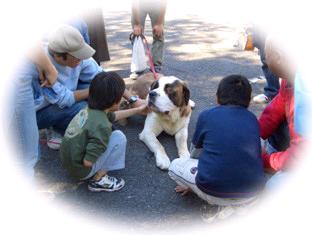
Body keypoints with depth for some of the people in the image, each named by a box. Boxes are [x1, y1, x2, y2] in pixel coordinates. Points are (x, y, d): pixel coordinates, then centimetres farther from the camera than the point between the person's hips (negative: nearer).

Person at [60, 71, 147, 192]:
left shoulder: (89, 110, -3)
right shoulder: (101, 125, -29)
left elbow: (113, 116, 18)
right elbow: (87, 162, -27)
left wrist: (138, 109, 27)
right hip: (81, 169, -8)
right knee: (119, 137, -10)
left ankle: (97, 173, 11)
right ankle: (98, 180, -1)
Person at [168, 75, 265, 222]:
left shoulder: (207, 115, 5)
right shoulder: (253, 119, 13)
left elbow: (194, 153, 20)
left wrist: (191, 185, 41)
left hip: (215, 191, -4)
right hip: (252, 193, 4)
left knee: (175, 166, 21)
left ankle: (221, 205, 5)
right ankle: (240, 203, 9)